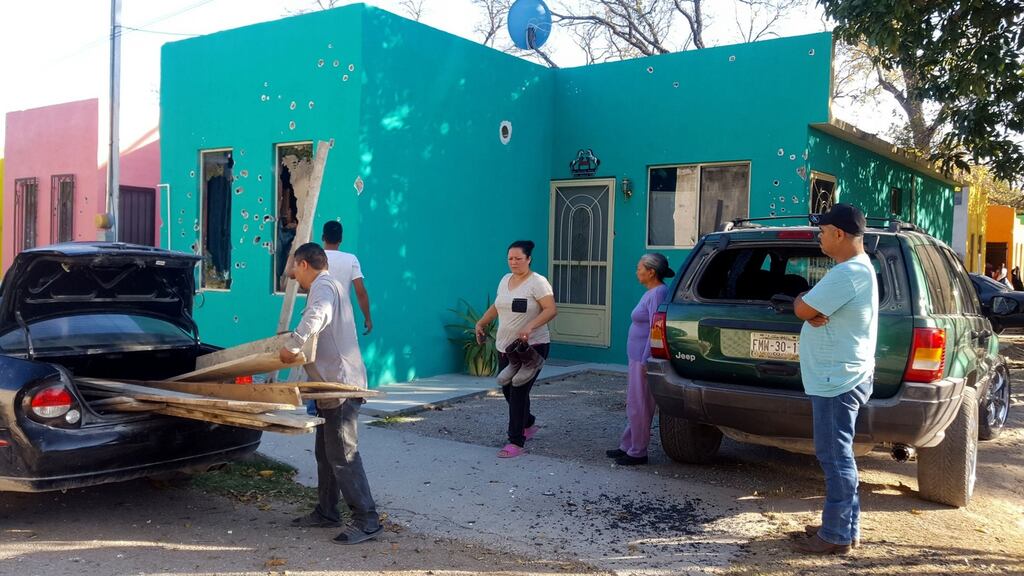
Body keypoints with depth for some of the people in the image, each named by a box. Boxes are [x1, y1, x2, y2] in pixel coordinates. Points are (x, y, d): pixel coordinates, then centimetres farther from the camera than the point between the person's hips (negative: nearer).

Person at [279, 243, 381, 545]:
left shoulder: (322, 286, -12)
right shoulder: (329, 286, 22)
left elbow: (317, 316, -34)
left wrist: (293, 345, -30)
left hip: (341, 384, -11)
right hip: (335, 384, 11)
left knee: (343, 454, -11)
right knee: (326, 453, 16)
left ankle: (367, 520, -9)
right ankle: (326, 511, 25)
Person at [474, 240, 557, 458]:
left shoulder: (537, 282, -11)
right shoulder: (505, 280, 13)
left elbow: (551, 310, -20)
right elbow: (497, 306, 26)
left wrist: (530, 327, -33)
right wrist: (482, 322, 13)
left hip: (531, 348, -8)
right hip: (505, 346, 8)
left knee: (518, 392, -11)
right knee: (507, 389, 14)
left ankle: (516, 442, -5)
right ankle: (528, 424, 40)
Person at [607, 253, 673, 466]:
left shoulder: (658, 293, -16)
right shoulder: (650, 293, 15)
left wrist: (646, 361, -21)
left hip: (643, 359, -10)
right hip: (637, 358, 10)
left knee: (640, 406, -2)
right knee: (633, 404, 16)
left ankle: (637, 452, 7)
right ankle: (627, 446, 25)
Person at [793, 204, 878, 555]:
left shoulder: (848, 273, -21)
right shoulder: (857, 267, 15)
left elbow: (801, 309, -20)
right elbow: (810, 309, 11)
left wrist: (803, 302, 2)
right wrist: (813, 310, -11)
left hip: (837, 380, -11)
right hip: (840, 377, 11)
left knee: (835, 456, -3)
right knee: (837, 455, 17)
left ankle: (836, 535, 7)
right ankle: (845, 526, 27)